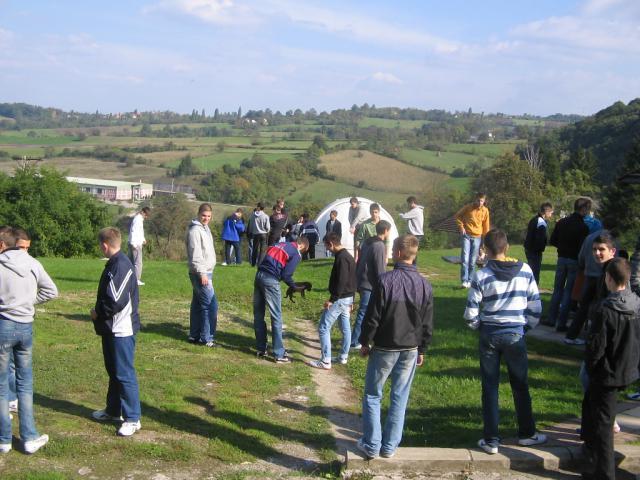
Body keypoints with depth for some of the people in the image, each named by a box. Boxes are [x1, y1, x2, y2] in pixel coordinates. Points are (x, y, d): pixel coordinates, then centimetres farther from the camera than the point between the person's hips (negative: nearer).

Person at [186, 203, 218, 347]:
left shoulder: (205, 228, 15)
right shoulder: (195, 230, -15)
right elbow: (195, 255, -21)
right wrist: (202, 273, -23)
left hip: (205, 272, 10)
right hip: (200, 273, -10)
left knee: (198, 304, 14)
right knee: (211, 305, -10)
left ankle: (194, 335, 21)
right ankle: (207, 338, -4)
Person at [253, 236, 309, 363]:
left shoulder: (280, 244, 22)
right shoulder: (296, 254, 0)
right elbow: (286, 275, -7)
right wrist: (295, 287, 11)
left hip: (259, 275, 8)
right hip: (271, 280, -7)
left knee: (258, 314, 14)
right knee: (276, 317, 1)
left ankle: (261, 349, 23)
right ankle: (279, 354, 4)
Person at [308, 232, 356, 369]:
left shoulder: (341, 258, -20)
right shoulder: (348, 256, 12)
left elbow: (341, 282, -26)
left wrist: (332, 299, -21)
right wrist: (351, 300, 22)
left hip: (340, 299, -10)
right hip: (347, 298, 10)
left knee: (323, 328, -6)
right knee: (345, 328, 16)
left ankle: (325, 361, -3)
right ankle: (343, 357, 26)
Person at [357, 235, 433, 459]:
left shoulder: (385, 281, -15)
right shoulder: (424, 285, -1)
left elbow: (372, 316, -11)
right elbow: (428, 323, 5)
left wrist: (365, 342, 2)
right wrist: (422, 349, 16)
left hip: (384, 348, -4)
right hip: (410, 350, 4)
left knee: (372, 396, 10)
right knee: (399, 399, 11)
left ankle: (371, 445, 12)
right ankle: (389, 446, 17)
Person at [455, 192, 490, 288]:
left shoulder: (485, 211, 2)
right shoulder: (468, 207, -3)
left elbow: (486, 226, 8)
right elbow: (458, 215, 9)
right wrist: (461, 226, -3)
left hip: (477, 237, 2)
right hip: (466, 235, -2)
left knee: (473, 261, 3)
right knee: (465, 259, -10)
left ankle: (469, 281, 12)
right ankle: (464, 281, -8)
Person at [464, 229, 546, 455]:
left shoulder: (481, 276, -10)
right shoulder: (525, 271, -4)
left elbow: (470, 313, -8)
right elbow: (535, 305, 0)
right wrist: (527, 326, 15)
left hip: (489, 335, -1)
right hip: (516, 334, 1)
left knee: (489, 388, 8)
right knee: (520, 386, 17)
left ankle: (491, 440, 12)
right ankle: (527, 433, 29)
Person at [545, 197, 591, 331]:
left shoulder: (561, 222, 0)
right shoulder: (583, 227, -16)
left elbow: (552, 241, 4)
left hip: (561, 259, 4)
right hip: (574, 261, -4)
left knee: (557, 289, 15)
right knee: (568, 291, 2)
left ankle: (551, 319, 17)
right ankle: (561, 323, 3)